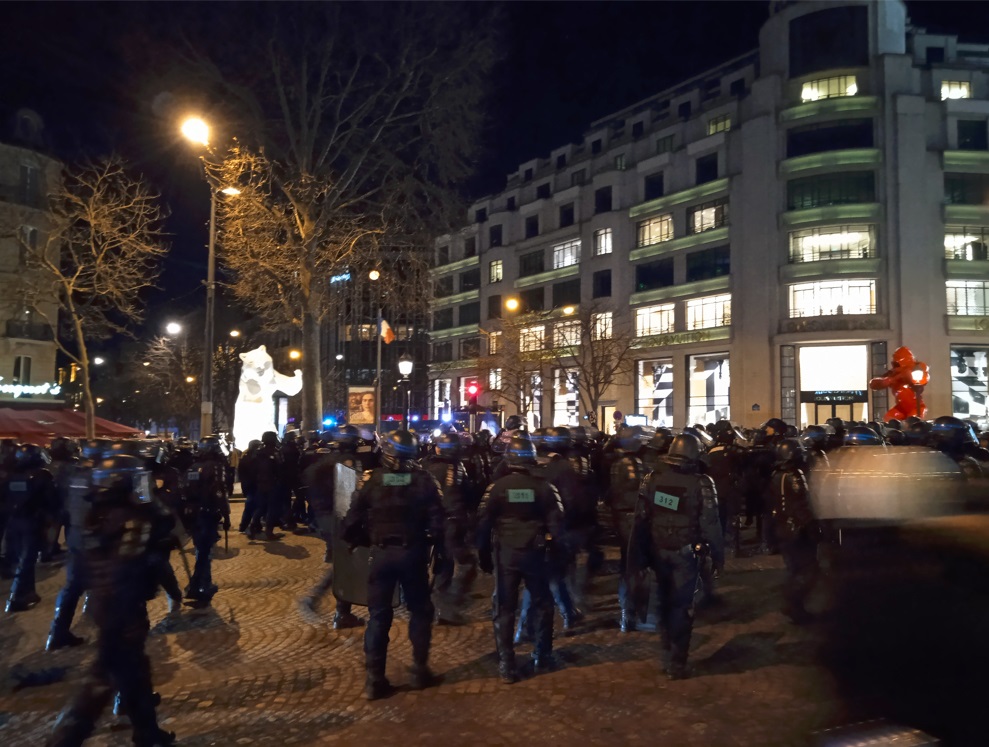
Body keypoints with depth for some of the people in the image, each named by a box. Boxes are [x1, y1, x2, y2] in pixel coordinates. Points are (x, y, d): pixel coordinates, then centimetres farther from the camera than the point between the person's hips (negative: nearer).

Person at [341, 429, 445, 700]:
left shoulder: (371, 479, -7)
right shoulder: (423, 479, -8)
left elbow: (353, 520, -8)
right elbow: (436, 519, -10)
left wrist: (357, 541, 10)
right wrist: (438, 546, 3)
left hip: (381, 553, 0)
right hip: (413, 553, 0)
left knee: (378, 615, 9)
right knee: (420, 611, 16)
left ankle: (374, 679, 10)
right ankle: (420, 671, 20)